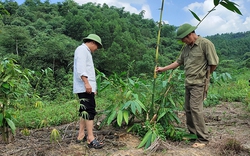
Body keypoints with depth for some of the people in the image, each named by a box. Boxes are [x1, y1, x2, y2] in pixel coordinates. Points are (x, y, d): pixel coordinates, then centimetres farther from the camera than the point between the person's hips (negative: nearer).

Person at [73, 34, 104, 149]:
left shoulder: (86, 52, 25)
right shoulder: (82, 49, -5)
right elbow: (80, 68, -19)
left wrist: (92, 87, 21)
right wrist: (86, 83, -28)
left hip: (86, 87, 11)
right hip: (84, 87, -11)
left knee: (85, 111, 12)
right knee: (90, 111, -11)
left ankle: (81, 136, 18)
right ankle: (91, 139, -10)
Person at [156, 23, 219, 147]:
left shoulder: (205, 44, -11)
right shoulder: (186, 47, 12)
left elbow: (213, 64, -9)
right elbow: (178, 62, 19)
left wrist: (203, 75, 3)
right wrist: (163, 68, 16)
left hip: (199, 83, -8)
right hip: (188, 83, 8)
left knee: (195, 108, -12)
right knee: (188, 109, 10)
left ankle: (203, 138, -1)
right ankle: (192, 133, 23)